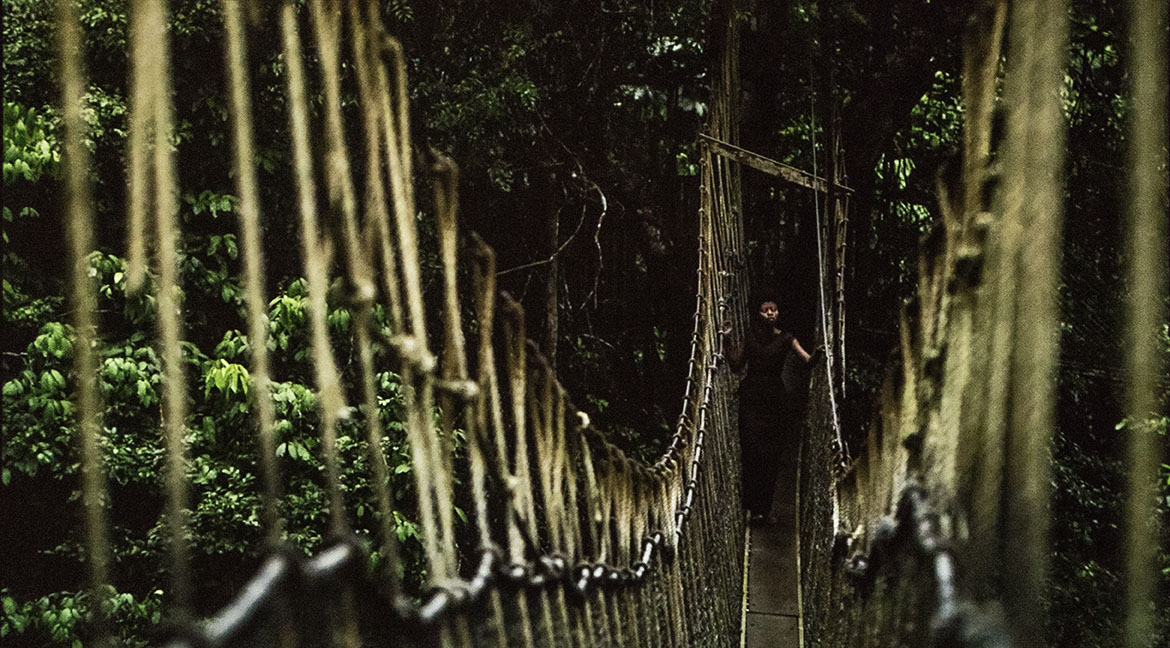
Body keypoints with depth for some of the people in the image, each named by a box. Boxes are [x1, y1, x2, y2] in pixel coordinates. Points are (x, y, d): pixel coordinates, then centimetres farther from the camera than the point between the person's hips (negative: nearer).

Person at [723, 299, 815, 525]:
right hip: (752, 398, 0)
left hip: (775, 398, 0)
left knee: (771, 455, 0)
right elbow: (736, 366, 6)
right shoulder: (749, 337, 8)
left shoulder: (785, 339, 5)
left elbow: (808, 360, -4)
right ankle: (756, 508, -8)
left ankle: (763, 506, 9)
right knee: (752, 449, -11)